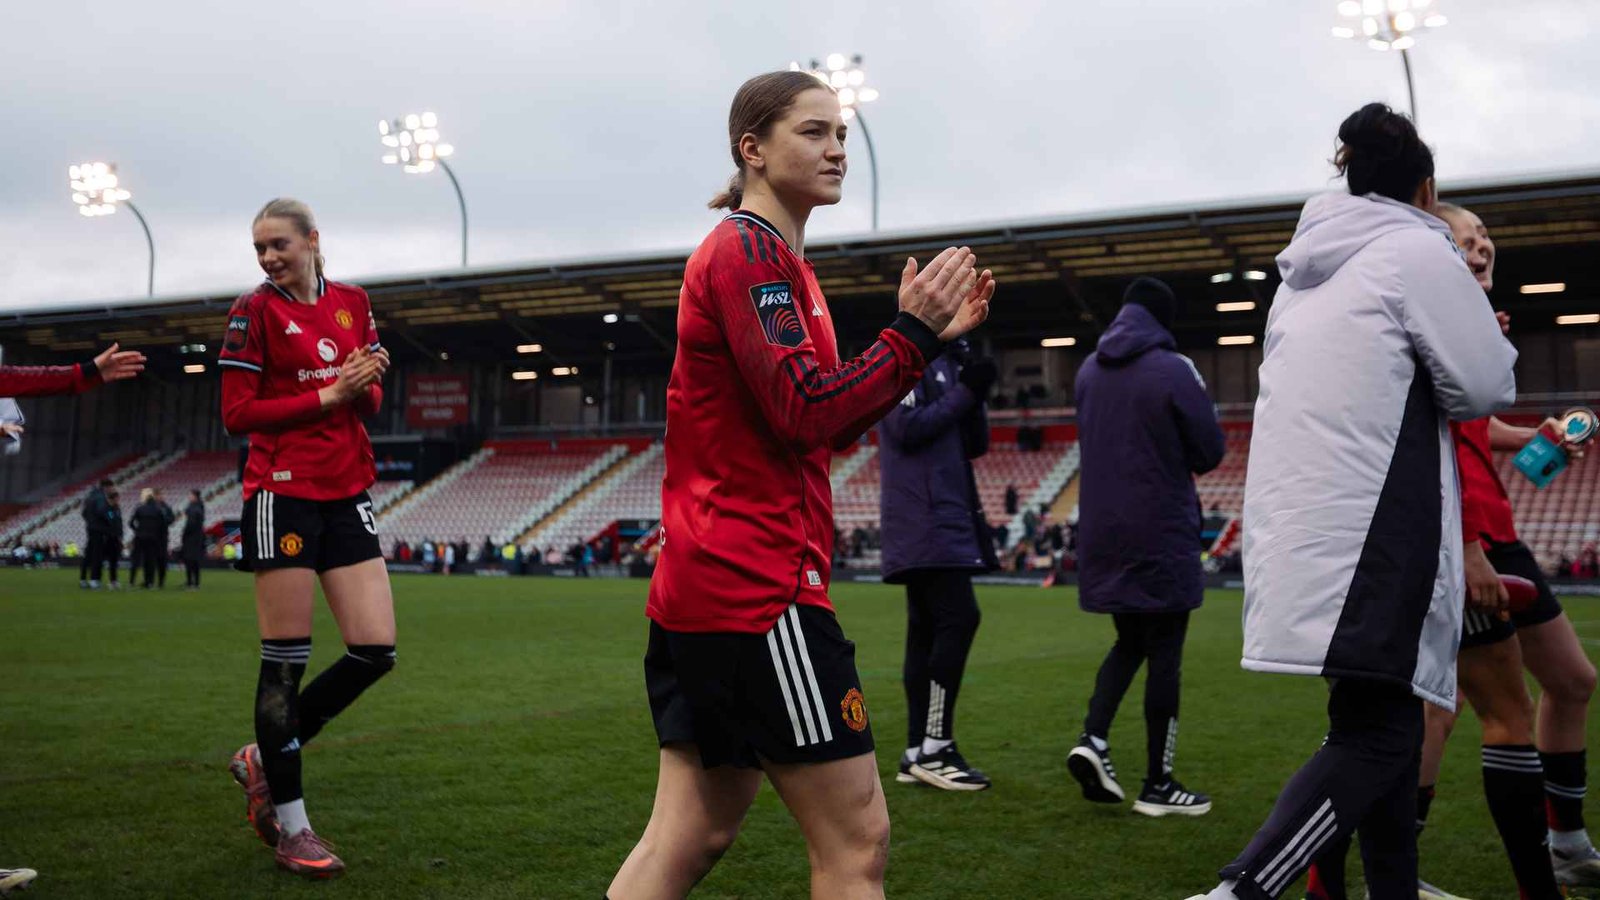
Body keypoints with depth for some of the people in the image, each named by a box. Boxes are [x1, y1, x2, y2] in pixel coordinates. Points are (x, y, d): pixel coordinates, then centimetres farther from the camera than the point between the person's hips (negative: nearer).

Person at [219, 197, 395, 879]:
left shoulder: (353, 302, 12)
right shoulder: (256, 310, -3)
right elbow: (237, 414, -8)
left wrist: (367, 382, -6)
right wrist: (328, 394, -13)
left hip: (347, 494, 6)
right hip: (283, 494, -5)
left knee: (375, 651, 0)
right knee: (286, 661, -1)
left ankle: (264, 760, 21)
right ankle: (290, 825, 11)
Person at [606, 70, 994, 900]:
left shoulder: (769, 256, 21)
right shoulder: (751, 251, -10)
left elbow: (830, 428, 21)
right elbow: (808, 412, -19)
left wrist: (928, 335, 14)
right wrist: (913, 331, -10)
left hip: (699, 586, 10)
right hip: (757, 589, -10)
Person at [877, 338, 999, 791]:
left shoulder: (945, 363, 20)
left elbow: (975, 446, 16)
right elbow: (907, 429, -18)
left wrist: (973, 395, 1)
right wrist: (964, 392, -12)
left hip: (944, 518, 9)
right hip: (925, 520, -9)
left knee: (927, 629, 7)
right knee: (958, 619, -14)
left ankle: (918, 752, 9)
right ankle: (935, 748, -11)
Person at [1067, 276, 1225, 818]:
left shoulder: (1089, 370, 7)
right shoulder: (1173, 371, -12)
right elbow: (1210, 453, -7)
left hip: (1102, 534, 6)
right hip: (1161, 534, -6)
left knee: (1129, 641, 19)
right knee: (1165, 654, 2)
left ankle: (1093, 738, -1)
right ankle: (1158, 784, 7)